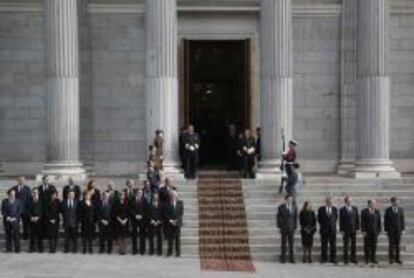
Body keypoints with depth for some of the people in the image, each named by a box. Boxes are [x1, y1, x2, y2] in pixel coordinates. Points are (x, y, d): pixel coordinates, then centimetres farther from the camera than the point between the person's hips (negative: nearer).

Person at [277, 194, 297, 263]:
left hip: (291, 228, 2)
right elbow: (278, 217, 0)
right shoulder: (281, 207, 0)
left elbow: (295, 217, 10)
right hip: (284, 228, -2)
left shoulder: (294, 207, 7)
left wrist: (295, 226, 4)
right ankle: (283, 258, 6)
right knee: (283, 243, 2)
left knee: (291, 243, 3)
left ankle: (291, 259, 7)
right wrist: (280, 227, -6)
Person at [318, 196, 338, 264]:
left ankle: (333, 259, 3)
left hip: (332, 229, 1)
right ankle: (323, 259, 6)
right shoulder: (321, 209, 4)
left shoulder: (335, 209, 8)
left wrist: (333, 224, 4)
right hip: (324, 229, -1)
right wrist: (322, 225, 0)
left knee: (333, 245, 0)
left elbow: (336, 218, 13)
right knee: (324, 245, 1)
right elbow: (319, 219, 6)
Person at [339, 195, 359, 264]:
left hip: (353, 230, 3)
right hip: (346, 230, -3)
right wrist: (342, 230, -8)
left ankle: (353, 259, 10)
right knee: (346, 245, 2)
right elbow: (341, 221, -3)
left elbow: (357, 219, 8)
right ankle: (345, 259, 7)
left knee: (354, 245, 4)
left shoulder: (355, 209, 7)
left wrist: (357, 228, 1)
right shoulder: (342, 210, -3)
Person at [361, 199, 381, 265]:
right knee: (367, 245, 2)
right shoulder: (364, 211, -2)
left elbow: (379, 221, 9)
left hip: (375, 231, 3)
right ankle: (367, 259, 9)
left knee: (374, 245, 3)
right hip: (367, 231, -3)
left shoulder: (377, 212, 8)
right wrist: (363, 231, -10)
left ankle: (373, 259, 10)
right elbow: (362, 222, -4)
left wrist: (379, 230, 3)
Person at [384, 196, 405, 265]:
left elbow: (402, 219, 4)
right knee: (391, 245, 4)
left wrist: (403, 228, 0)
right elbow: (386, 220, -2)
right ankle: (391, 259, 11)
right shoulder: (388, 210, -3)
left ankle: (397, 258, 12)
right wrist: (386, 229, -4)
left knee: (397, 245, 5)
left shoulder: (401, 209, 2)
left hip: (398, 230, 2)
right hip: (390, 230, -2)